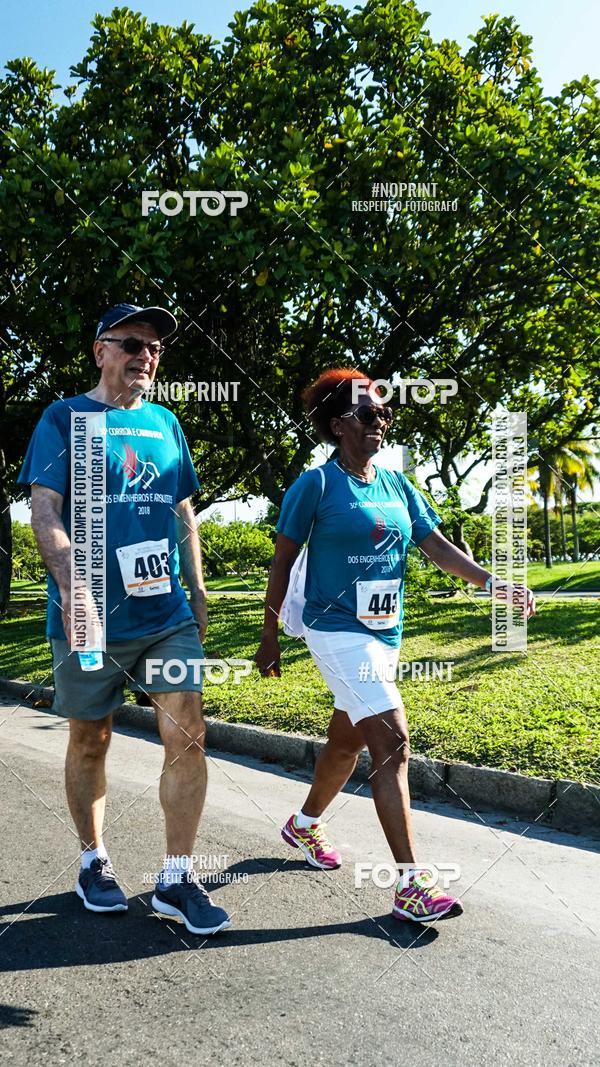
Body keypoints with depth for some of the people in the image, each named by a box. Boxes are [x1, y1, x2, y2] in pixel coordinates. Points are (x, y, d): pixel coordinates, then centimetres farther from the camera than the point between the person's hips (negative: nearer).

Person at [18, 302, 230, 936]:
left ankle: (176, 881, 12)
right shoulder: (65, 419, 0)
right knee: (90, 740, 11)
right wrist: (71, 589, -20)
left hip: (167, 614, 4)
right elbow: (45, 511, -8)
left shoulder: (166, 424, 13)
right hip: (91, 617, -3)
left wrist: (197, 590, 14)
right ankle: (93, 863, 32)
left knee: (187, 735, -2)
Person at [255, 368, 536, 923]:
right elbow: (282, 563, -3)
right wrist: (270, 637, -2)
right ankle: (410, 884, -7)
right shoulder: (316, 485, -7)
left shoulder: (397, 485, 10)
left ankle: (304, 825, 42)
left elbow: (438, 546, 6)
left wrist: (493, 581, -9)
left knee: (347, 741, 18)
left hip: (385, 634, 7)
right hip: (339, 631, -7)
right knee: (393, 741, -14)